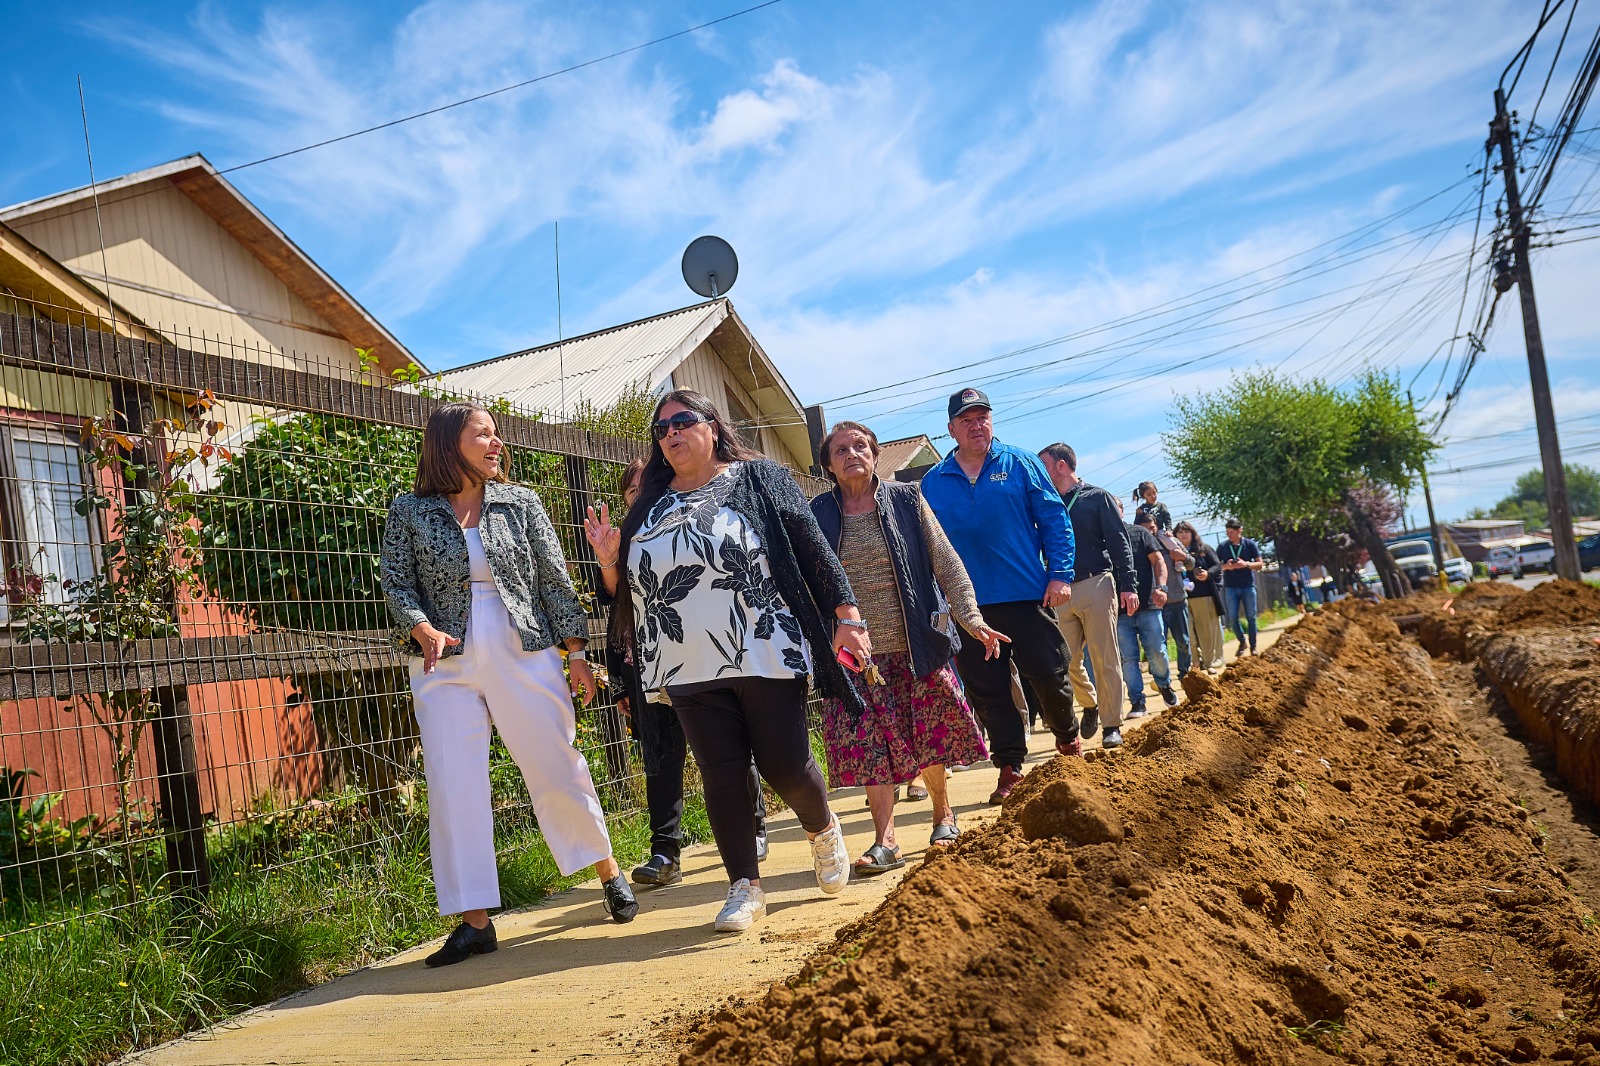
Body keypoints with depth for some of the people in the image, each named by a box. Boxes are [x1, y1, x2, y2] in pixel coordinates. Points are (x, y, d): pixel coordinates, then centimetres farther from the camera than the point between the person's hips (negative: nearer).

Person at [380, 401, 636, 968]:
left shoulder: (521, 503, 5)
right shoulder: (410, 512, 3)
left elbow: (556, 580, 5)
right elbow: (395, 581, 3)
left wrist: (576, 653, 3)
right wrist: (424, 631, -16)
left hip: (525, 657, 0)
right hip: (446, 666, 0)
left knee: (558, 770, 6)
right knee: (452, 788, -3)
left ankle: (609, 873, 28)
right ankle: (475, 921, 7)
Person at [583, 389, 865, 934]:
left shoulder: (758, 479, 4)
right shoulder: (649, 508, 14)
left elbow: (814, 550, 0)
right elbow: (625, 593, 16)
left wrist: (847, 616, -7)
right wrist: (608, 562, -4)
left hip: (765, 657, -3)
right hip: (690, 670, 3)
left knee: (784, 765, 0)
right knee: (721, 776, 2)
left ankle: (823, 831, 32)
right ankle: (744, 887, 14)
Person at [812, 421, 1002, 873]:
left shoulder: (906, 501, 3)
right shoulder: (817, 515, 3)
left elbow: (946, 562, 1)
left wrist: (971, 619, -8)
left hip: (916, 647, 0)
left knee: (928, 736, 7)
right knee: (870, 744, -4)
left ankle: (944, 815, 29)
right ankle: (885, 842, 1)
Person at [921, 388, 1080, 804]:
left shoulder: (1021, 464, 3)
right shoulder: (932, 483, 7)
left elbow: (1054, 519, 1)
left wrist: (1060, 573, -8)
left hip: (1028, 596, -1)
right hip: (968, 605, 2)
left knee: (1049, 675, 4)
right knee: (987, 691, 5)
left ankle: (1068, 738, 31)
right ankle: (1010, 768, 16)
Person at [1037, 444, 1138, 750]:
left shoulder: (1097, 497, 4)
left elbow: (1120, 543, -1)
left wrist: (1127, 586, -11)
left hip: (1096, 585, -4)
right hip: (1062, 592, 4)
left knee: (1105, 659, -2)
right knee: (1067, 661, 1)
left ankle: (1112, 725, 5)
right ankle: (1090, 704, 25)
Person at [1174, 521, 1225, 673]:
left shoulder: (1204, 548, 9)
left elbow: (1217, 565, 6)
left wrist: (1208, 573, -13)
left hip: (1206, 596, 1)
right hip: (1185, 598, -1)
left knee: (1209, 631, 4)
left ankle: (1211, 662, 12)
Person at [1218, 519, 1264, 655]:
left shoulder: (1250, 544, -2)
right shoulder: (1222, 547, 0)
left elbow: (1260, 564, 0)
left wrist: (1246, 564, -18)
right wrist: (1226, 566, -16)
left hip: (1248, 586, -1)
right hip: (1230, 587, 1)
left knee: (1251, 617, 2)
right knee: (1233, 618, -3)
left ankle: (1253, 646, 13)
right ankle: (1242, 642, 19)